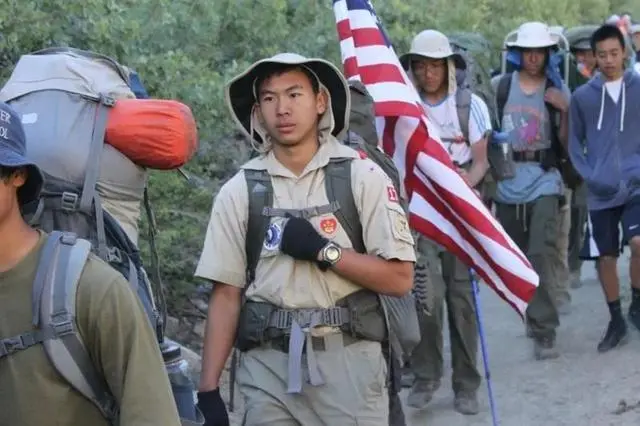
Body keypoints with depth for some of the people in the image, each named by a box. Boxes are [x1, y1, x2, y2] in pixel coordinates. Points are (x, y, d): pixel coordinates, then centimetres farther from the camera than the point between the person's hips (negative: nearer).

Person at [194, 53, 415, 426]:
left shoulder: (362, 176, 0)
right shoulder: (238, 192, 4)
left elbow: (400, 278, -2)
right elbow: (227, 295, 3)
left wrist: (323, 251, -12)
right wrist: (209, 390, -2)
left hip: (349, 362, -1)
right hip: (268, 367, 1)